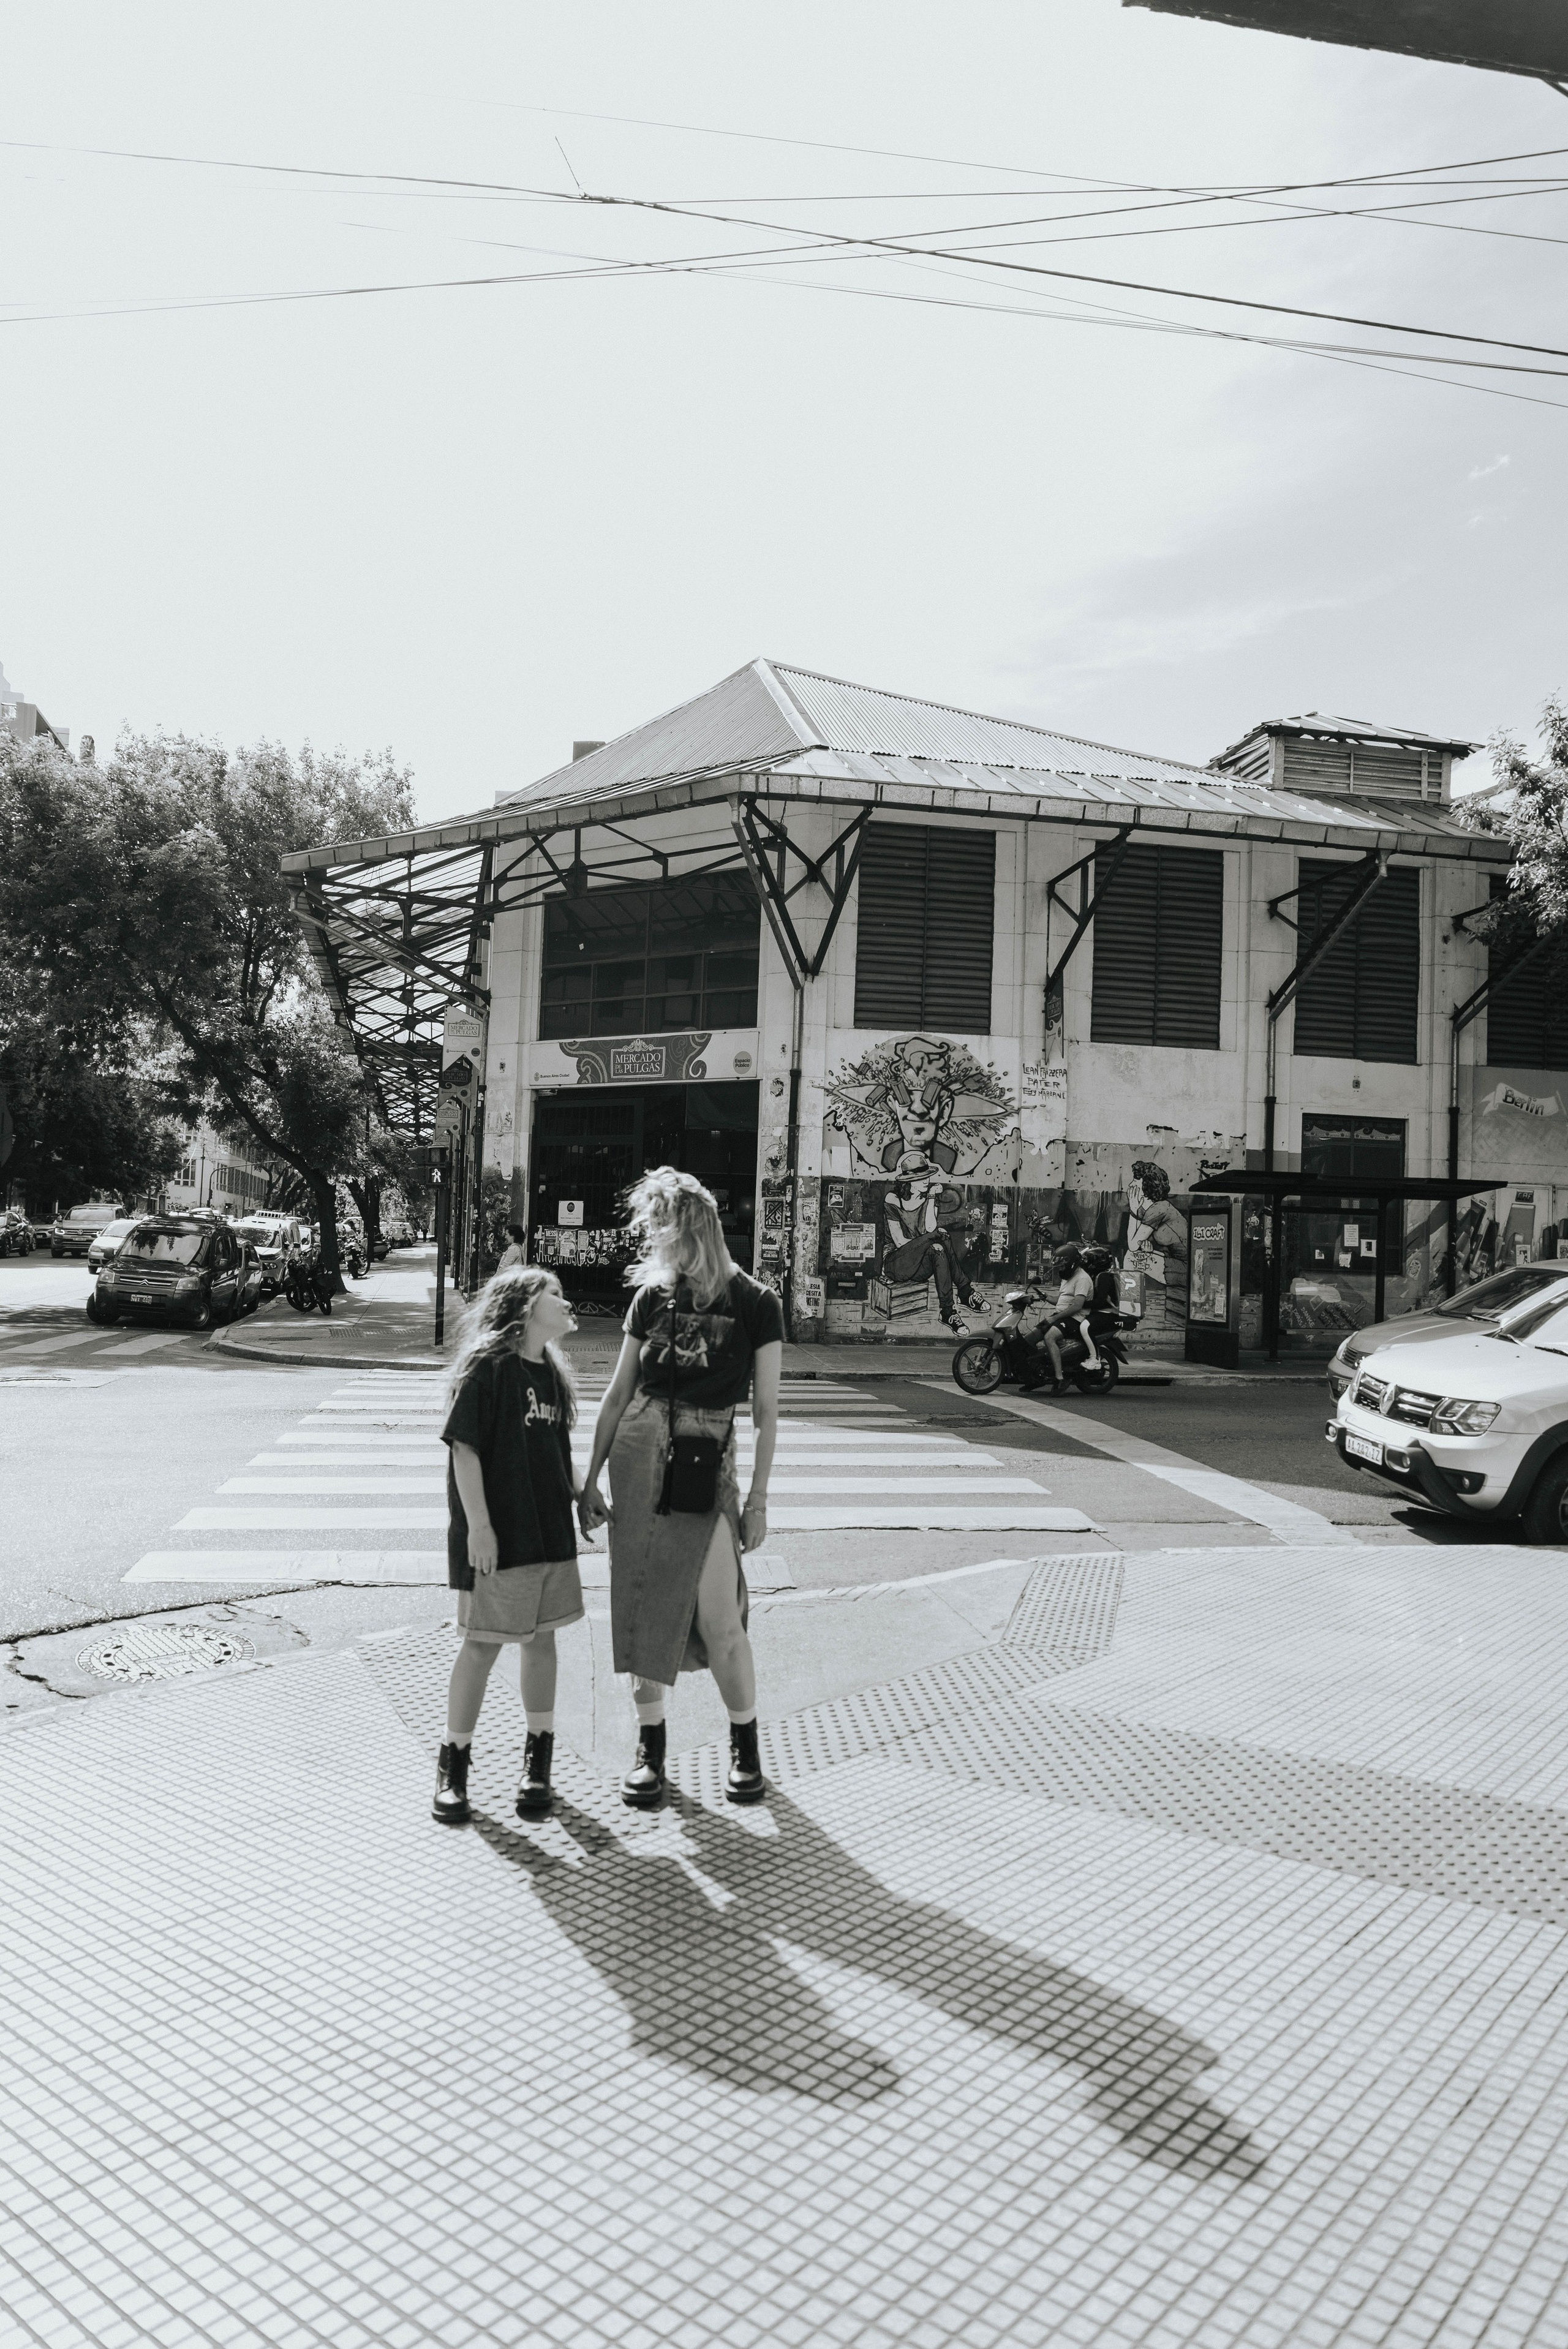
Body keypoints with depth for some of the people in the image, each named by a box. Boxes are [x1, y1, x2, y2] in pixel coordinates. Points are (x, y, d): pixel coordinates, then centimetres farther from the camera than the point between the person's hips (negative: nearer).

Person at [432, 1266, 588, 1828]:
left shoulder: (552, 1373, 10)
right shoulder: (487, 1367, -12)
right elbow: (464, 1448, -15)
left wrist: (579, 1494, 16)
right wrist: (478, 1525, -17)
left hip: (550, 1531, 7)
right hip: (496, 1537, -7)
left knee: (542, 1640, 12)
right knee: (482, 1645, 2)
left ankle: (539, 1759, 25)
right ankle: (453, 1763, 18)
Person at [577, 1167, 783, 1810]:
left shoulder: (755, 1304, -4)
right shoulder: (652, 1297, 6)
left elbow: (766, 1411, -2)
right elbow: (619, 1394, 10)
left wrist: (758, 1499, -5)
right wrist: (591, 1479, 8)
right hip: (637, 1455, 4)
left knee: (719, 1616, -2)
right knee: (644, 1605, 7)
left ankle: (744, 1745, 20)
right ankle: (650, 1745, 22)